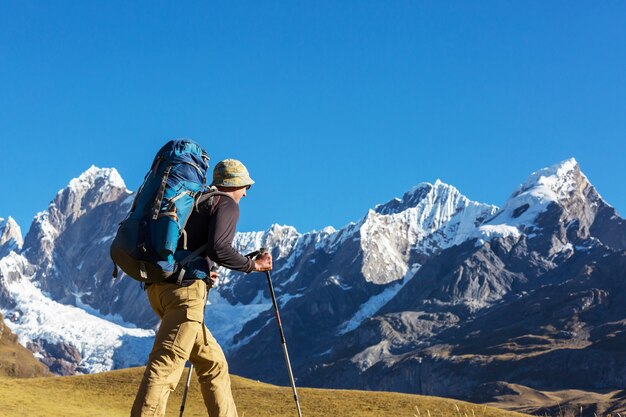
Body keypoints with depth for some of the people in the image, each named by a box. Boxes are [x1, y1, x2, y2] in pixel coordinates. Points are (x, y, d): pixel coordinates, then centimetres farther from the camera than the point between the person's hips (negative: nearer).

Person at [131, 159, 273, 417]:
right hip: (186, 288, -9)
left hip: (159, 286, 9)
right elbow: (217, 249, -14)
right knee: (166, 365, -17)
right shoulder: (227, 205, 2)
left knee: (212, 362, 15)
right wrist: (253, 265, -2)